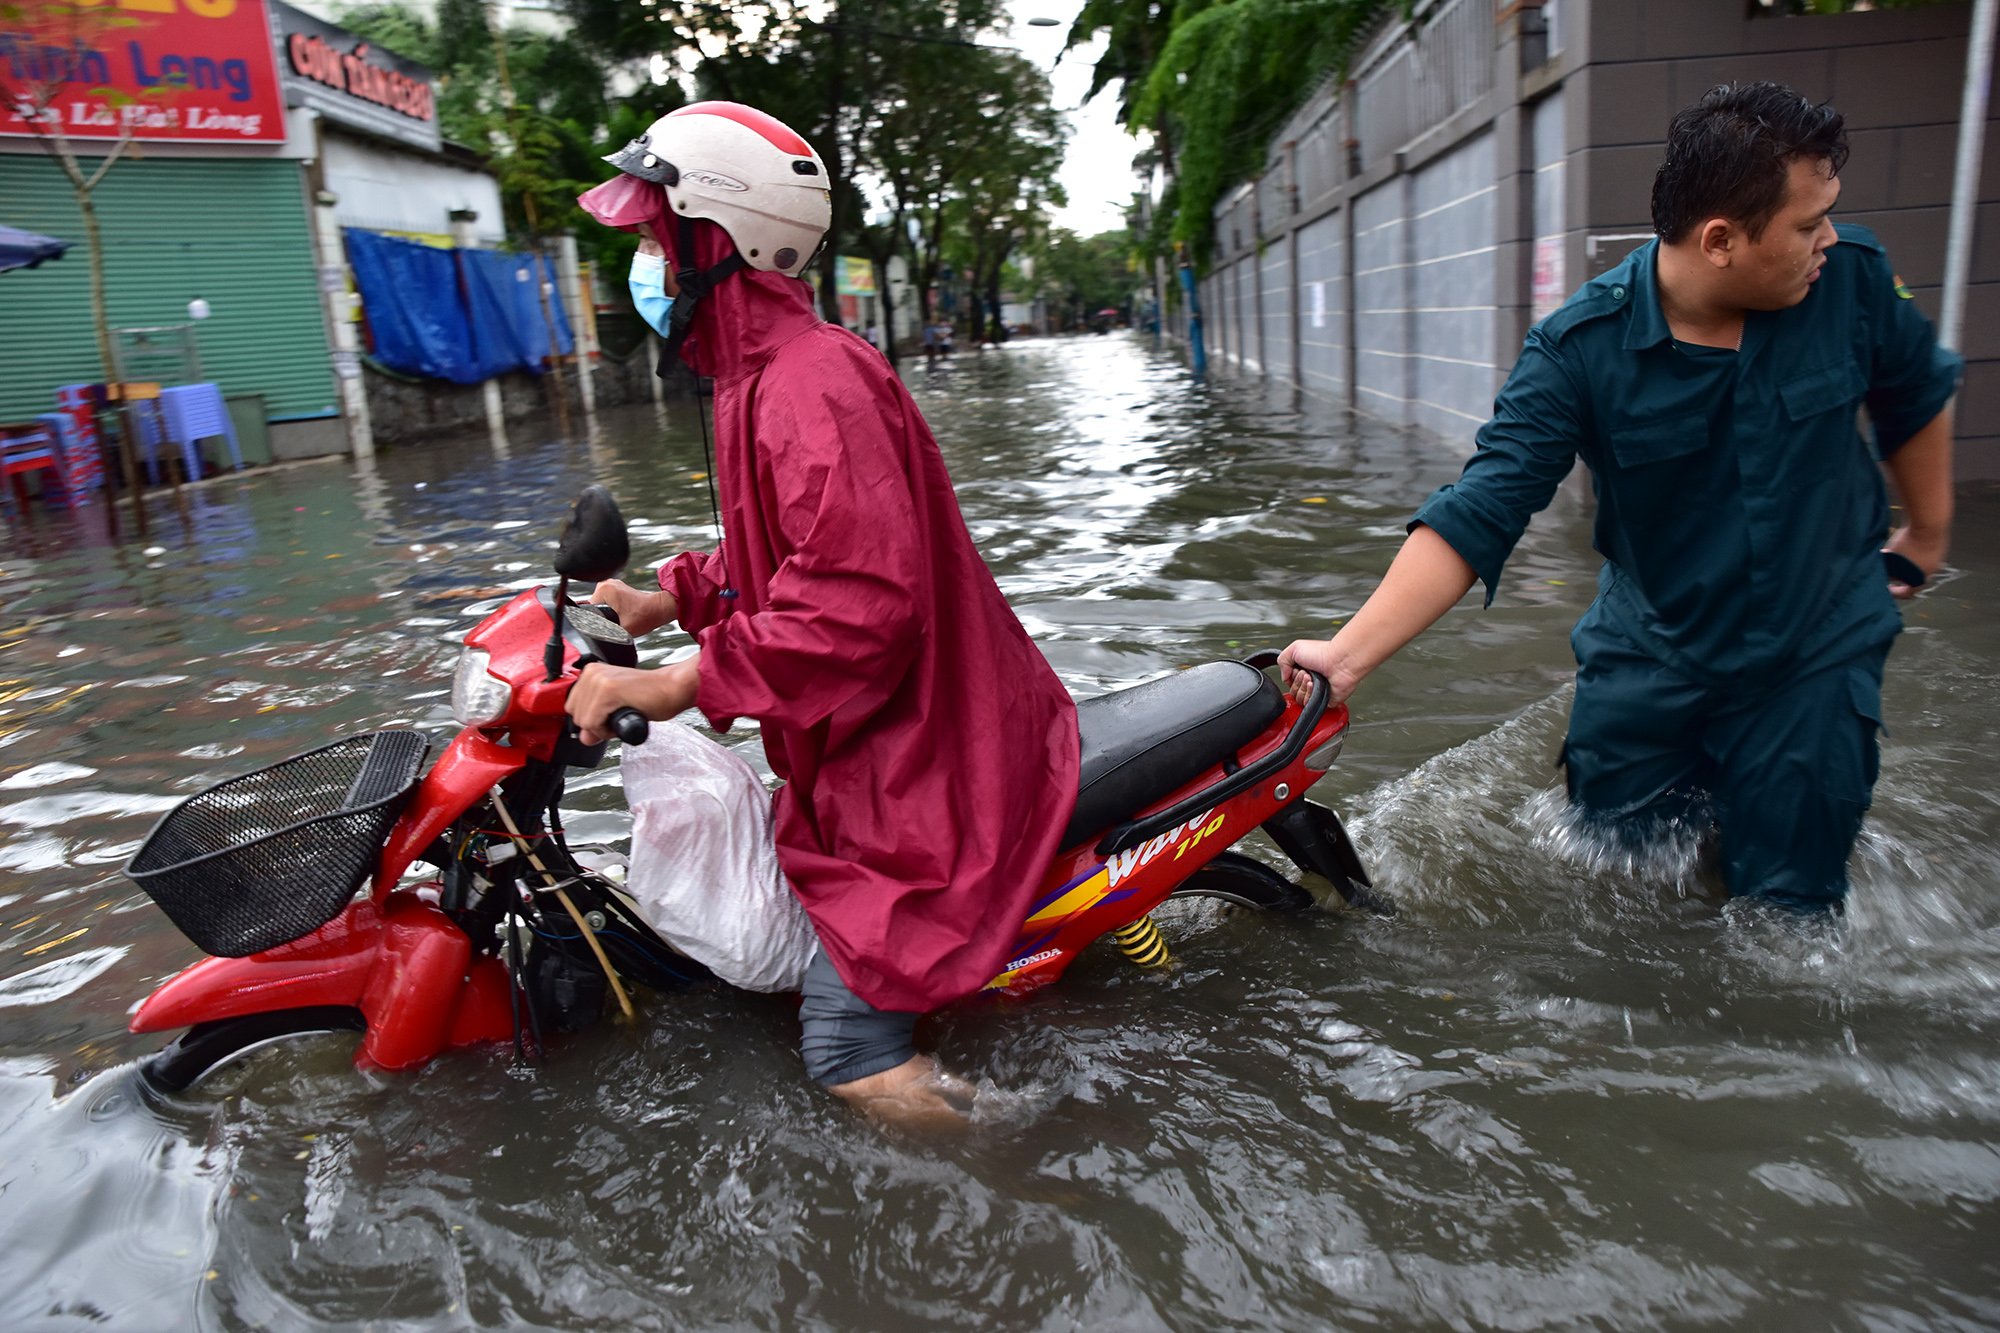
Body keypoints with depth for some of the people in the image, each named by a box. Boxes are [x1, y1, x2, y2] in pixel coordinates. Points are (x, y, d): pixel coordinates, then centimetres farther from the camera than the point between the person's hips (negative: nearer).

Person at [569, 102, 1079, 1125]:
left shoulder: (816, 383, -22)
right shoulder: (762, 374, 13)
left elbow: (859, 598, -32)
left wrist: (683, 684, -29)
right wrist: (667, 602, 11)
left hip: (916, 763, -11)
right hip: (857, 752, 11)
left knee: (853, 1058, -9)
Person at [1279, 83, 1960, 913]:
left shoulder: (1852, 277, -12)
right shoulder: (1581, 348, -22)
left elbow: (1916, 395, 9)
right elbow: (1477, 513, -28)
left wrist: (1926, 535, 21)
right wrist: (1349, 654, -38)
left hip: (1817, 653, 1)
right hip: (1650, 651, -1)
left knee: (1788, 905, 8)